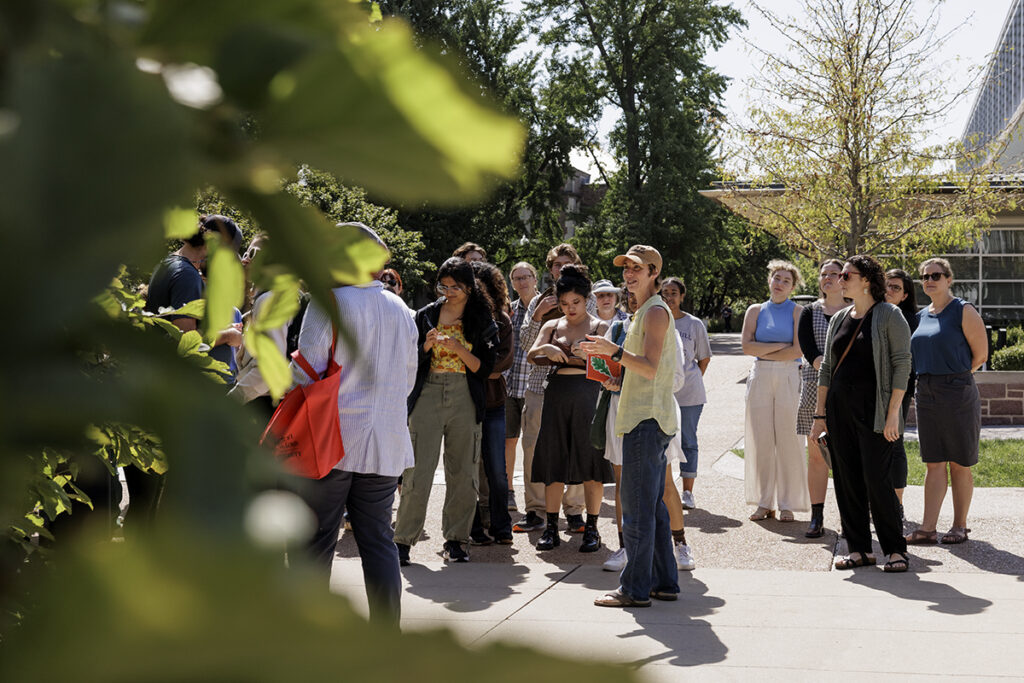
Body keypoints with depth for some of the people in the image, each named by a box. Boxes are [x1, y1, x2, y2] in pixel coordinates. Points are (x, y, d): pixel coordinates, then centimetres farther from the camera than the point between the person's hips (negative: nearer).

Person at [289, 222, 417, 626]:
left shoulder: (329, 301, -8)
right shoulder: (400, 309, 10)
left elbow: (306, 371, -11)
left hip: (333, 439, -5)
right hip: (385, 443, 5)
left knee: (315, 542, 3)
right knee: (378, 540, 8)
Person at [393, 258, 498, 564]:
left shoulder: (482, 321, 6)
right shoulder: (426, 315, 9)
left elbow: (484, 368, 1)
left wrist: (458, 349, -13)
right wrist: (427, 346, -9)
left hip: (465, 400, 0)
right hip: (427, 396, 0)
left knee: (462, 471, 2)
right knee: (418, 470, -7)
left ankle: (455, 539, 12)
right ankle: (403, 540, -3)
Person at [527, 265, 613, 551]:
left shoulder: (599, 327, 5)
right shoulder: (552, 327, 14)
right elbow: (531, 356, 3)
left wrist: (590, 354, -20)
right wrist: (545, 349, -17)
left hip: (588, 393, -3)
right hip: (557, 395, 3)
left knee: (590, 462, -2)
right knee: (553, 461, 2)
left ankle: (591, 528, 6)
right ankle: (551, 527, 9)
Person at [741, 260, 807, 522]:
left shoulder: (798, 311, 3)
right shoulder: (756, 311, 11)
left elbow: (797, 350, -8)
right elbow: (747, 346, -1)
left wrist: (764, 352, -4)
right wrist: (780, 346, -7)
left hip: (788, 378, -3)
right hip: (760, 379, 3)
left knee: (788, 440, -4)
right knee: (761, 441, 2)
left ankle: (787, 504, 2)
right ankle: (764, 503, 9)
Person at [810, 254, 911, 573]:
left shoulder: (889, 316, -4)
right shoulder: (839, 319, 14)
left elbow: (902, 364, -9)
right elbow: (826, 368, 16)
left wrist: (893, 412, -15)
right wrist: (819, 413, 12)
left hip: (872, 409, -6)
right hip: (839, 408, 6)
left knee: (877, 480, -8)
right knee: (847, 481, 6)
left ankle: (895, 549, 4)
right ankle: (860, 549, 14)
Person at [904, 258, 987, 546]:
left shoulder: (963, 311, -6)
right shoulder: (921, 315, 13)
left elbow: (980, 354, -7)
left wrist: (954, 377, 0)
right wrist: (930, 378, 9)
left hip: (958, 393, -6)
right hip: (926, 393, 6)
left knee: (959, 463, 2)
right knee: (934, 463, 5)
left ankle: (960, 526, 11)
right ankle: (927, 528, 3)